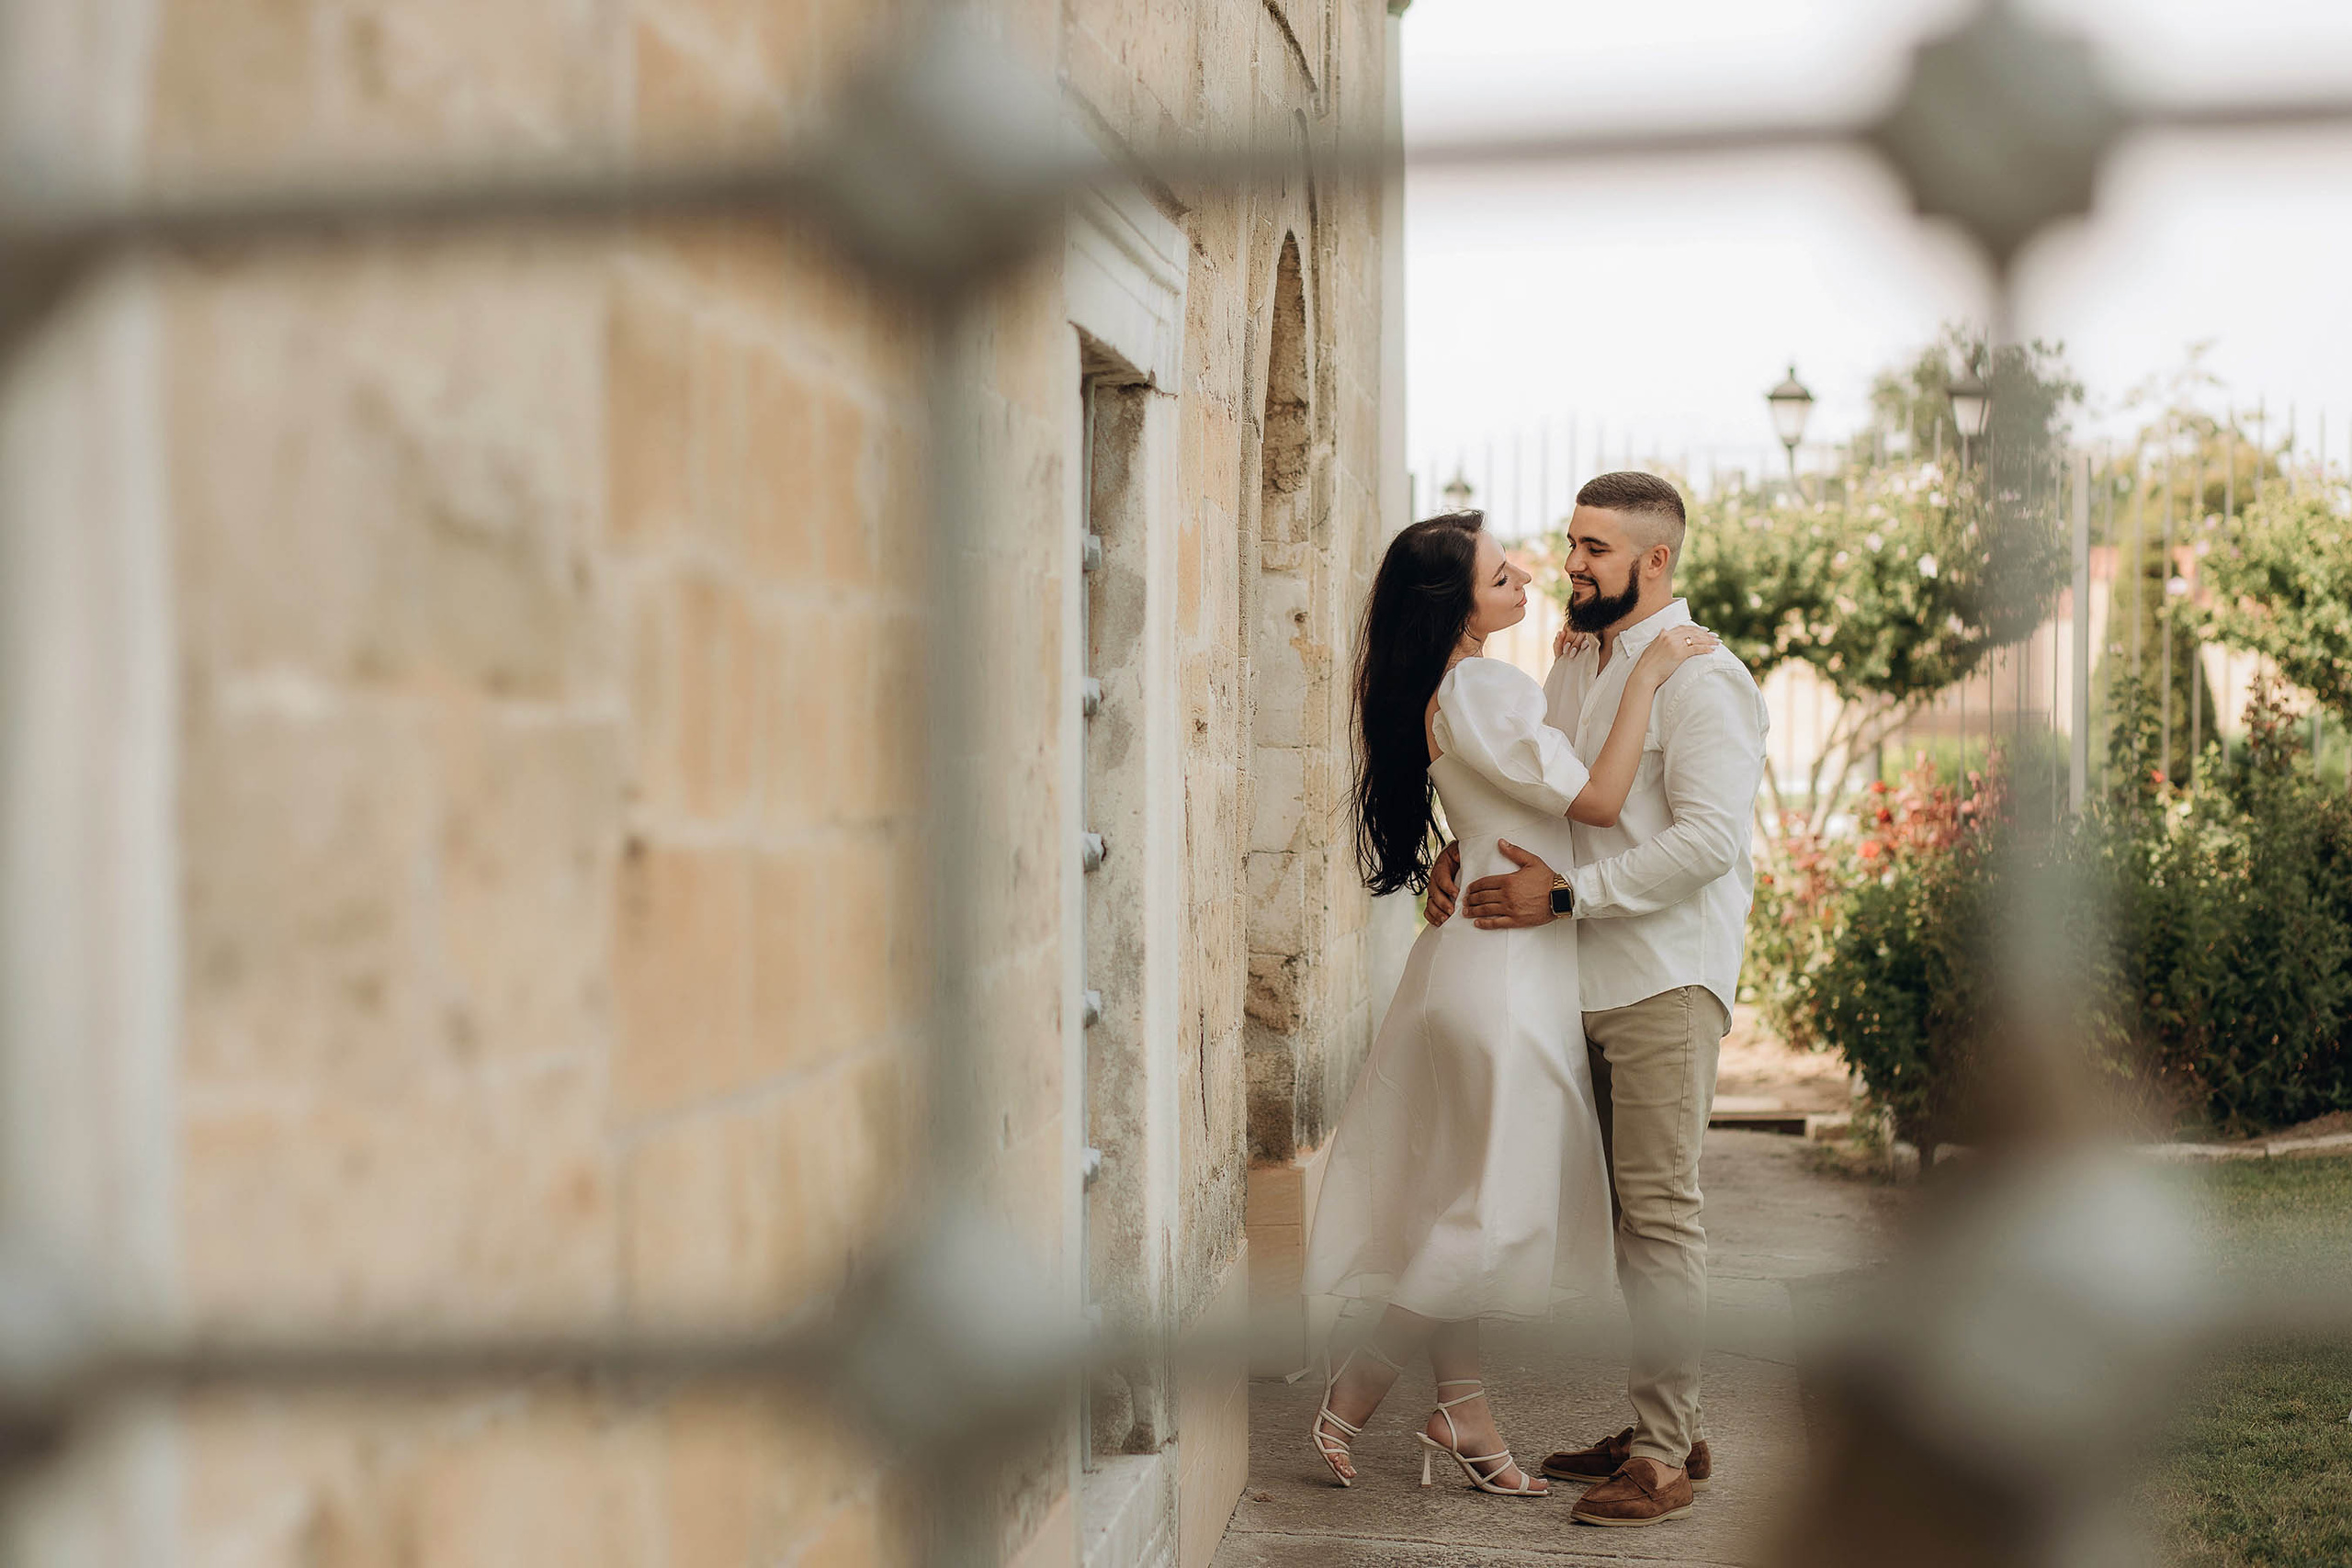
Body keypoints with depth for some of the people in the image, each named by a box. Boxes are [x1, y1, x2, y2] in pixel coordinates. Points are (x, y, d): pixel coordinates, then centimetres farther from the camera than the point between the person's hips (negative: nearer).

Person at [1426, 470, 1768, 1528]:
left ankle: (1663, 1458, -2)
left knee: (1660, 1213, -7)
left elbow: (1707, 837, -19)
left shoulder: (1700, 679, -11)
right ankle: (1665, 1426, 21)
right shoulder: (1573, 665, 16)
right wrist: (1462, 852, 7)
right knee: (1624, 1212, 11)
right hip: (1590, 983, 8)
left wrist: (1564, 894, -19)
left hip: (1665, 982, -8)